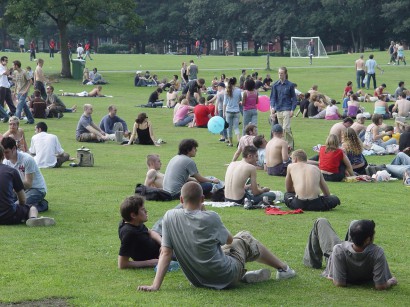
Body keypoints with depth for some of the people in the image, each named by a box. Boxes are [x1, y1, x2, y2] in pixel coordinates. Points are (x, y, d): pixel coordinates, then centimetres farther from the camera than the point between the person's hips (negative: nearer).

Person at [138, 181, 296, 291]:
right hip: (226, 277, -4)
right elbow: (229, 240, 0)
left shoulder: (169, 217, -12)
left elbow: (165, 252, -16)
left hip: (198, 280, 4)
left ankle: (244, 275, 35)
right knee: (245, 237, 24)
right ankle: (283, 267, 41)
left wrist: (156, 285, -15)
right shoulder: (210, 218, -20)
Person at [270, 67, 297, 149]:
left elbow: (294, 98, 1)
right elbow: (273, 97, 6)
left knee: (286, 128, -13)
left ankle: (290, 145, -4)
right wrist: (272, 107, -10)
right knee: (281, 129, 8)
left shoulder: (290, 85, -3)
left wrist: (292, 110, -7)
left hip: (287, 109, -4)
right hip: (278, 110, 4)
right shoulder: (275, 85, 5)